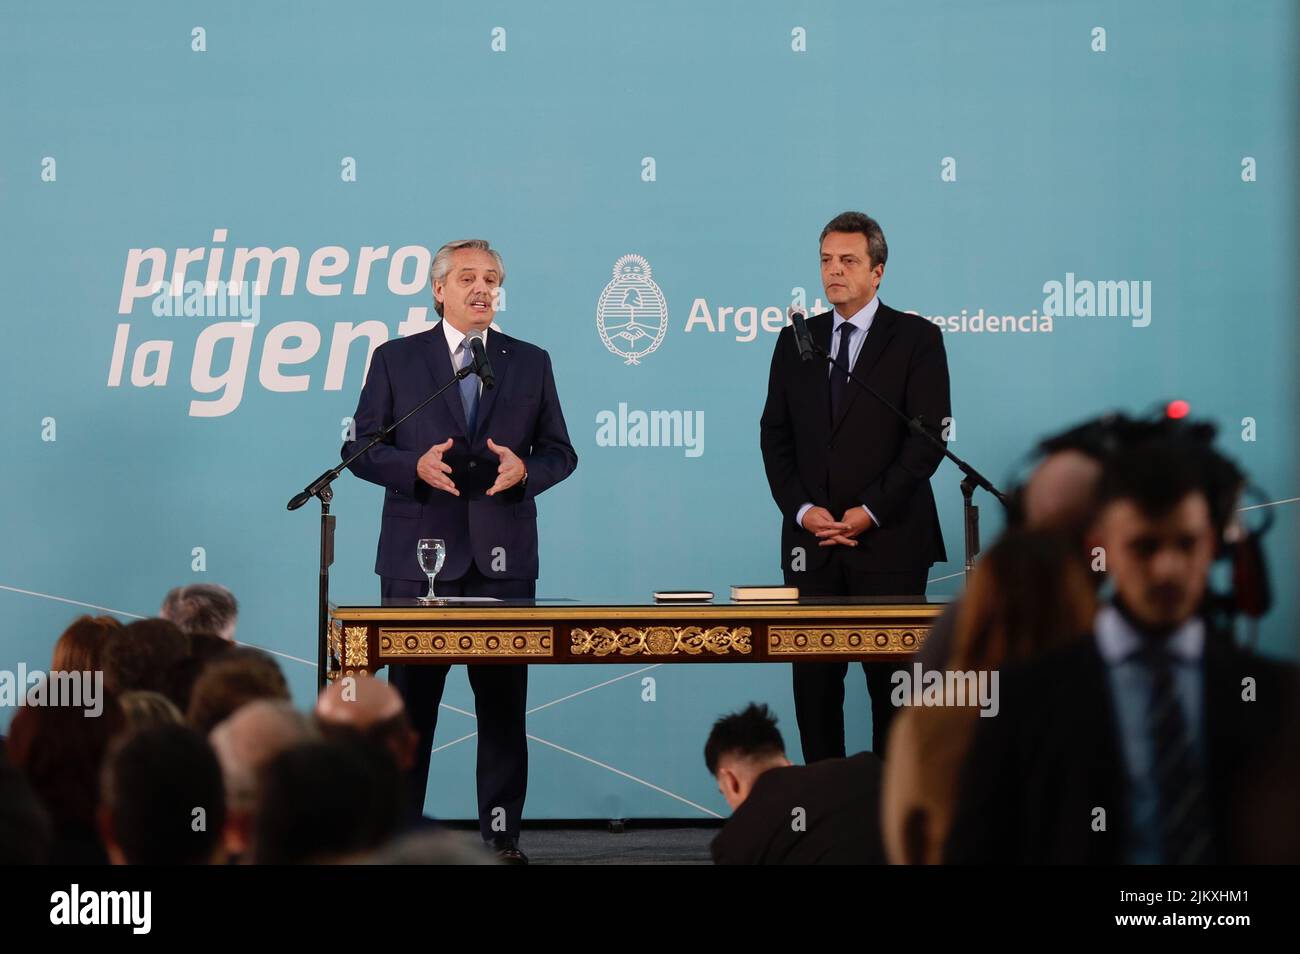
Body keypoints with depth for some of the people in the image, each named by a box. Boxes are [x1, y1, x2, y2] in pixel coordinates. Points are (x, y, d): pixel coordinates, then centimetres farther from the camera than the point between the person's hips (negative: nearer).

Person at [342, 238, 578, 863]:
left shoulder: (530, 363, 11)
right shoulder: (395, 360, 6)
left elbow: (560, 452, 12)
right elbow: (359, 449, 4)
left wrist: (525, 470, -10)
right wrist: (415, 466, -14)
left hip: (503, 559, 1)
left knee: (503, 704, 1)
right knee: (410, 702, 2)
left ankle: (502, 834, 6)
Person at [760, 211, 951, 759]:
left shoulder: (916, 339, 0)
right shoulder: (796, 341, 13)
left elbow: (929, 436, -7)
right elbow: (775, 436, 11)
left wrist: (871, 512, -12)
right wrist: (802, 509, -5)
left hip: (889, 541, -4)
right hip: (811, 541, 4)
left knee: (892, 682, -2)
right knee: (813, 679, 3)